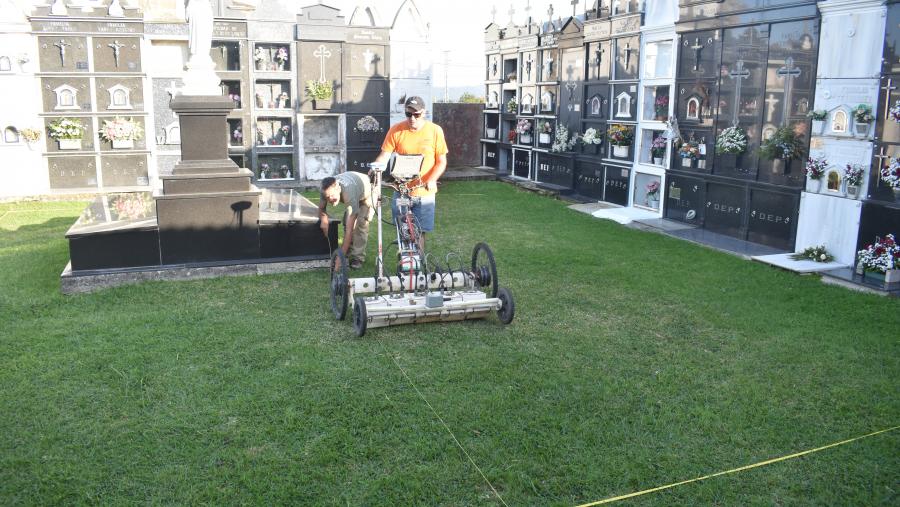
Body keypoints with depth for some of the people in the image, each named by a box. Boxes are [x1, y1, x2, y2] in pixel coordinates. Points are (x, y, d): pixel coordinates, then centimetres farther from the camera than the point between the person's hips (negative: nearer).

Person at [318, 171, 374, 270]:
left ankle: (358, 258, -14)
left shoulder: (349, 195, -47)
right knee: (347, 221, -4)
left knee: (361, 224, -20)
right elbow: (321, 209, -8)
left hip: (367, 194, -6)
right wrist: (324, 220, -31)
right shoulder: (327, 190, -31)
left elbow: (349, 230, -47)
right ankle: (349, 255, 7)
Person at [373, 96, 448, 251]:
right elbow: (384, 155, -4)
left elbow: (442, 161, -2)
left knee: (419, 233, 3)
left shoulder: (435, 131, -4)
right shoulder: (396, 130, -3)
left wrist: (432, 179, -19)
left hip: (424, 193, -1)